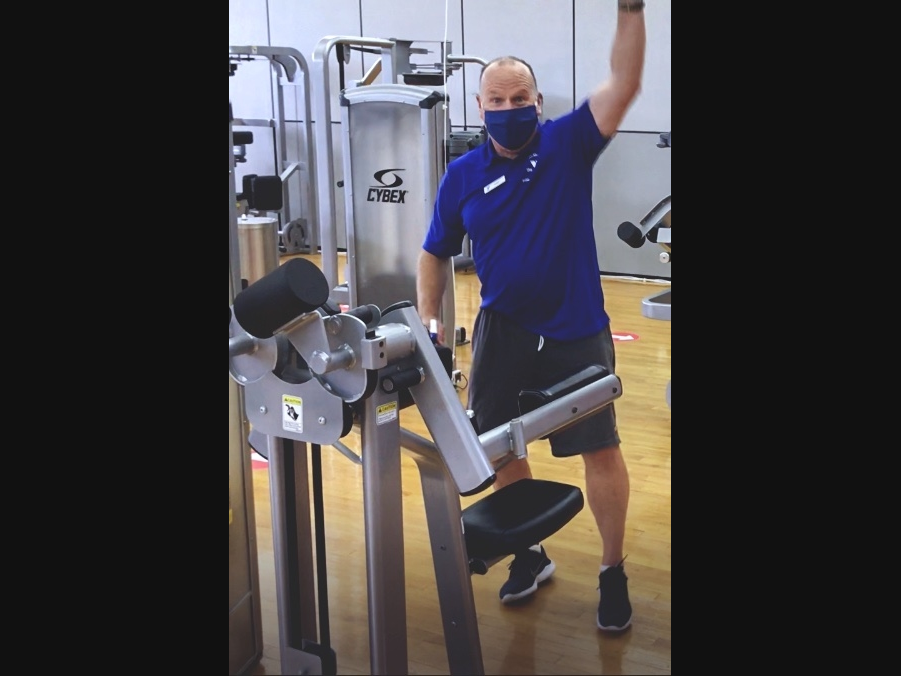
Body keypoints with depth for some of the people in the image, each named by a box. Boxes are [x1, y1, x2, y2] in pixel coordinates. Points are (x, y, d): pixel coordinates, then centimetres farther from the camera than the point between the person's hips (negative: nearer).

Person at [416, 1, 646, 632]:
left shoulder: (568, 143, -6)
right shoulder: (463, 176, -1)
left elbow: (625, 84, -18)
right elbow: (435, 255, 7)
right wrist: (428, 320, -4)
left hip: (577, 332, -2)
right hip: (503, 333, 3)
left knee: (602, 450, 3)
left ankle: (614, 572, 22)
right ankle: (530, 553, 35)